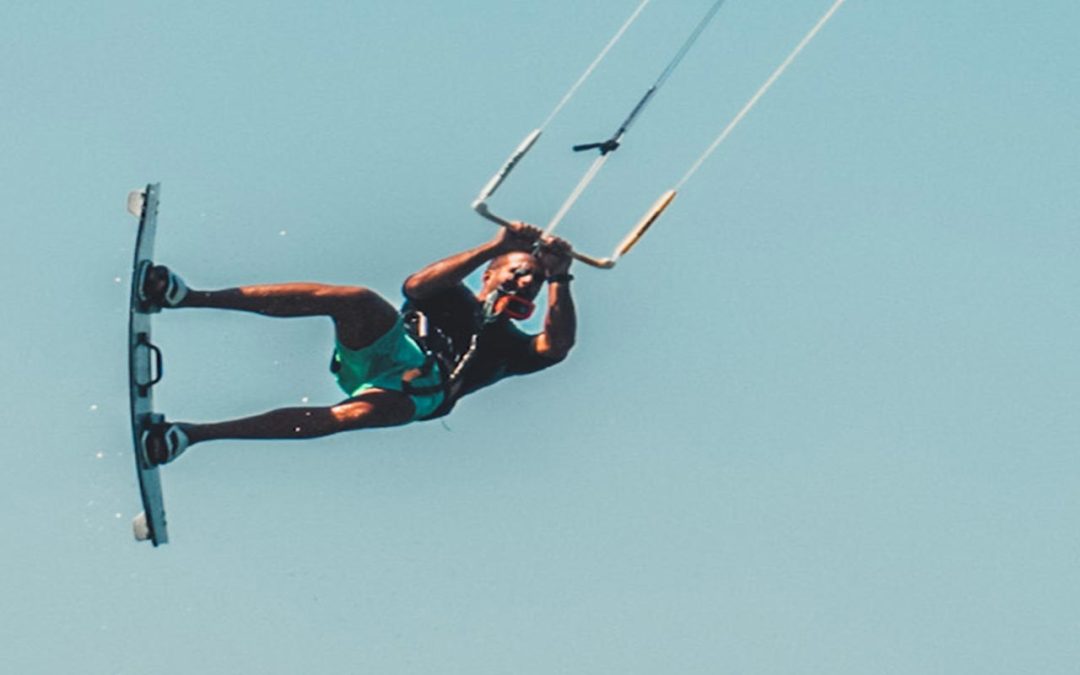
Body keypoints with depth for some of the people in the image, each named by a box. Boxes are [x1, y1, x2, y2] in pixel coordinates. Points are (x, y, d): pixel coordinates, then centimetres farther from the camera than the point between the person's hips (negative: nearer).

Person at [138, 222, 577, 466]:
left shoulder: (511, 347, 26)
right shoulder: (452, 297, 27)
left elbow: (556, 347, 1)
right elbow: (415, 287, 1)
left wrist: (559, 280, -13)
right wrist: (494, 248, -7)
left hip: (419, 391, -1)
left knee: (354, 414, -36)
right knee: (357, 301, -32)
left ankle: (193, 435, -44)